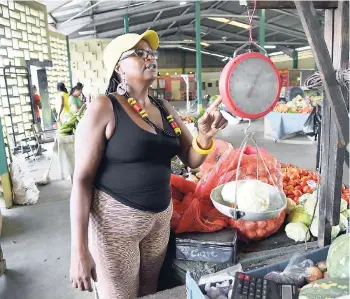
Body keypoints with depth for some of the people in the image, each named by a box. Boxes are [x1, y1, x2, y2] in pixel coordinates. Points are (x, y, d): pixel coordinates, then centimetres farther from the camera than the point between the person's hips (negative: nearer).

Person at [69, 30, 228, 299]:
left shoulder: (164, 108, 5)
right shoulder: (104, 108, -12)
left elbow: (192, 160, 6)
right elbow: (82, 179, -14)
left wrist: (205, 135, -16)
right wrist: (79, 250, -16)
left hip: (161, 217, 6)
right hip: (116, 218, -5)